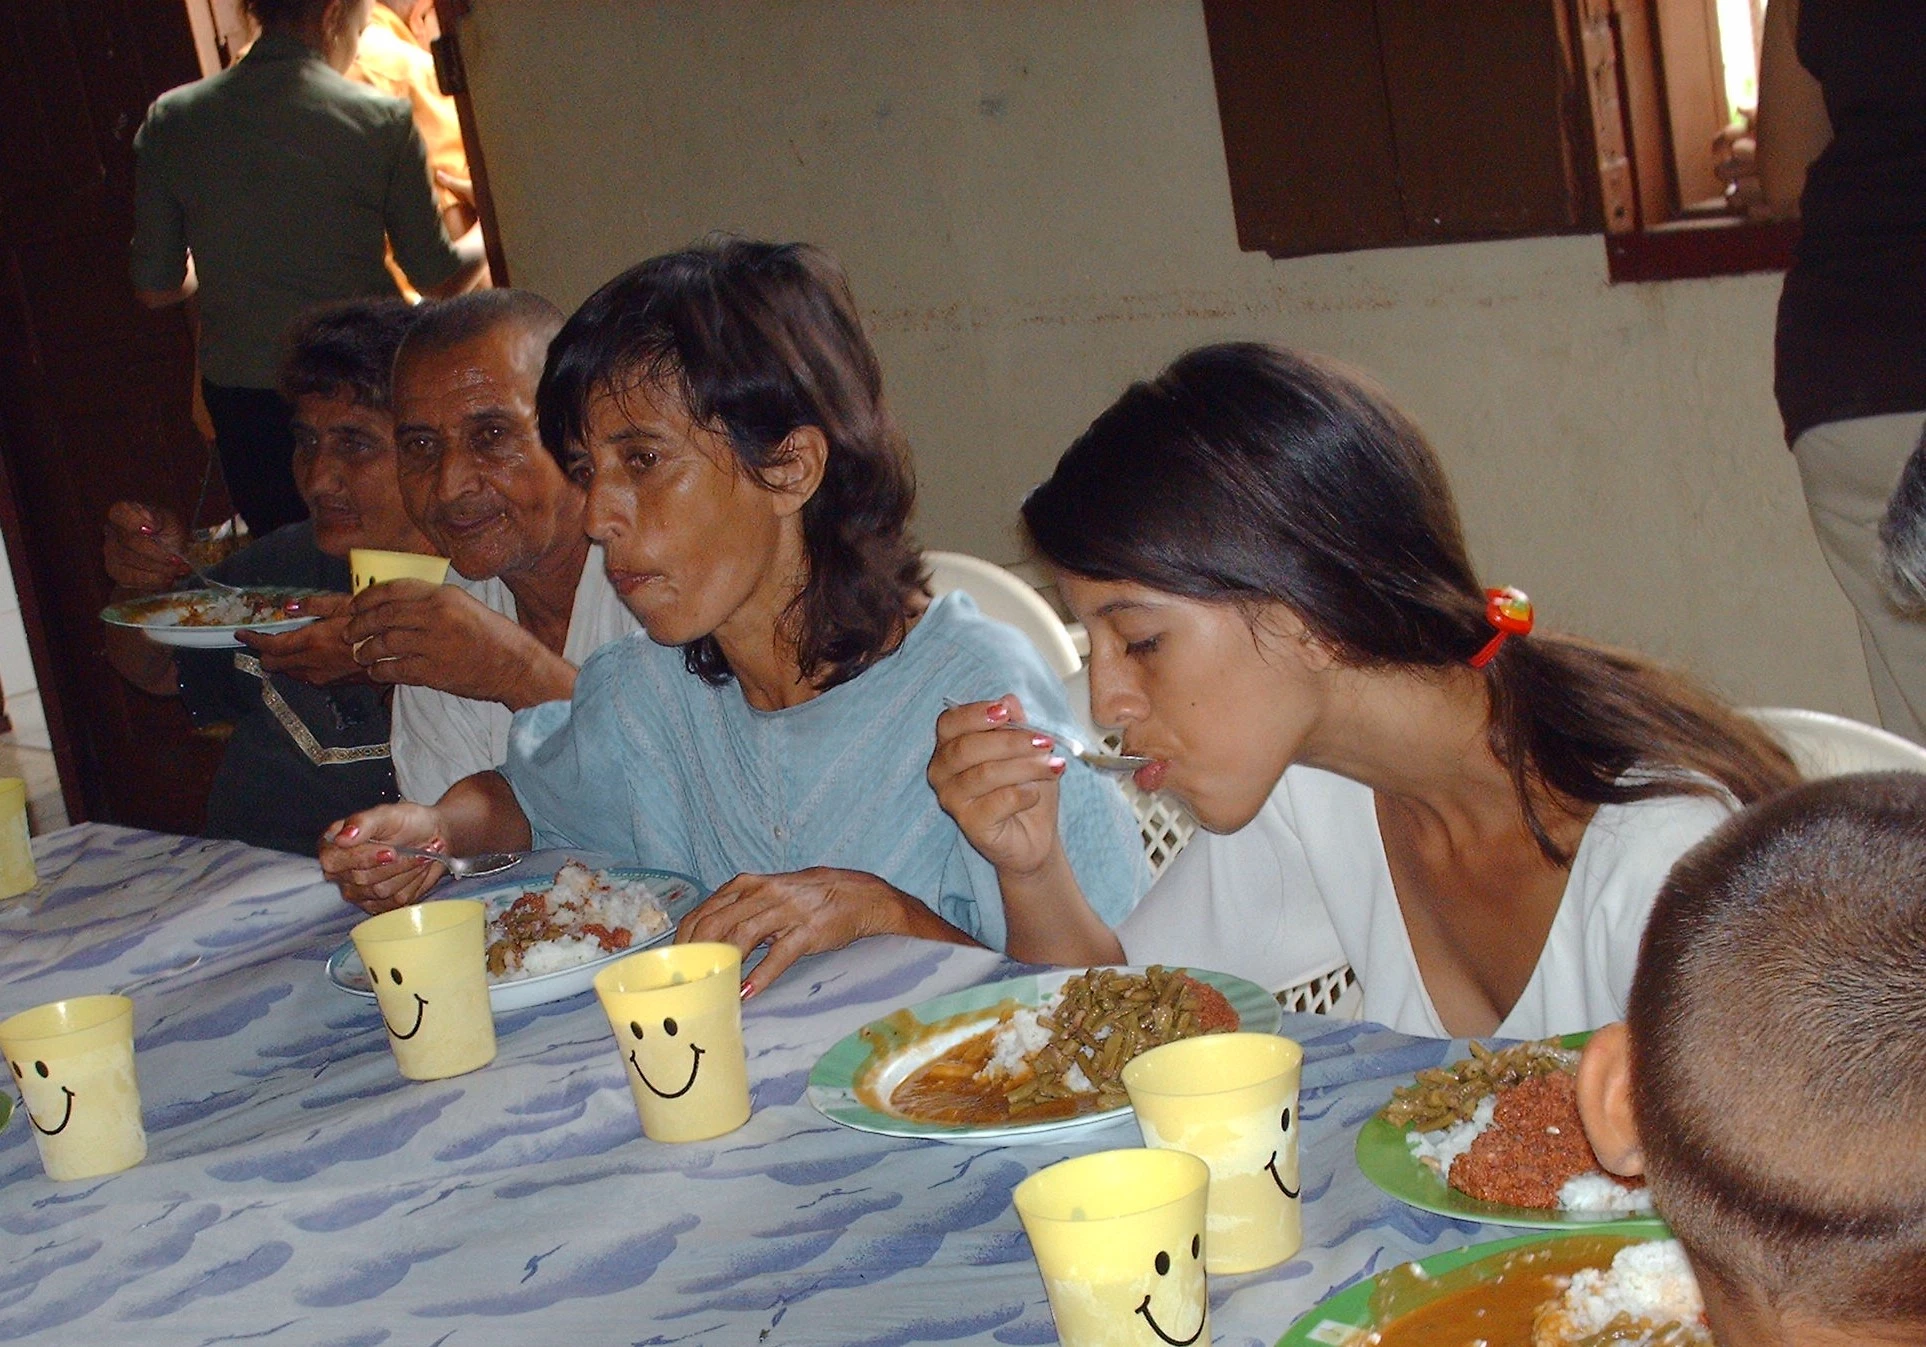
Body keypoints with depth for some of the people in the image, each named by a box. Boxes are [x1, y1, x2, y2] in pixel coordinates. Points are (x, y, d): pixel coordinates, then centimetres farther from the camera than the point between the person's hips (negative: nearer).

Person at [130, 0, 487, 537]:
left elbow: (156, 288, 4)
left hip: (239, 397, 3)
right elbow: (437, 277, 0)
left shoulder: (170, 121, -1)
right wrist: (488, 231, 22)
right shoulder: (381, 120, -8)